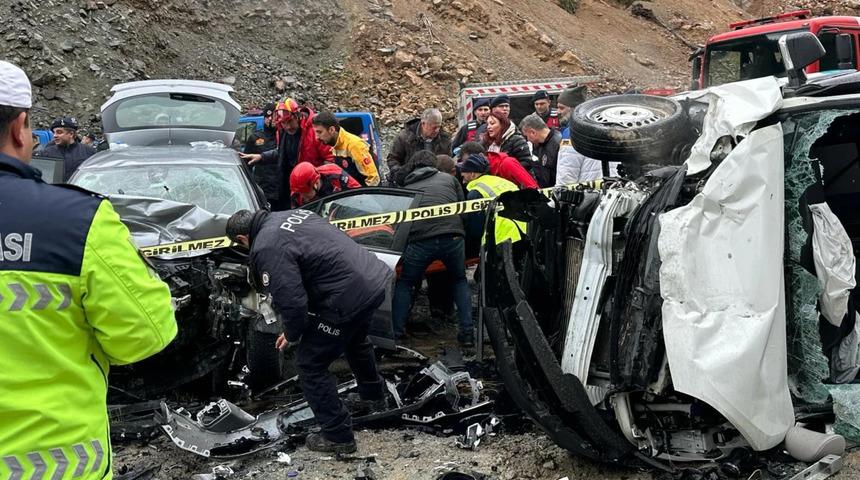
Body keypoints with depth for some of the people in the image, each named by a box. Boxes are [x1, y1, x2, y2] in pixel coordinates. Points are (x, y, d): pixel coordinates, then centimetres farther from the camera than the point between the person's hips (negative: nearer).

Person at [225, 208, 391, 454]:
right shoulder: (293, 214, 15)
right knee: (355, 341, 36)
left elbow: (291, 301, -20)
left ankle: (337, 436, 17)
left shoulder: (266, 249, -13)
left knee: (310, 365, 7)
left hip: (349, 298, -10)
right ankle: (374, 397, 59)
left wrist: (292, 336, 2)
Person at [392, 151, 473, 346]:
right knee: (459, 281, 26)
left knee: (404, 284, 22)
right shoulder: (449, 179, 23)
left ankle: (396, 333, 16)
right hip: (453, 238, 1)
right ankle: (467, 332, 18)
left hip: (420, 240, -1)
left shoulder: (407, 187, 23)